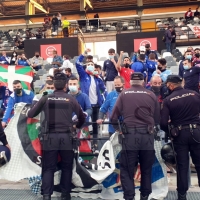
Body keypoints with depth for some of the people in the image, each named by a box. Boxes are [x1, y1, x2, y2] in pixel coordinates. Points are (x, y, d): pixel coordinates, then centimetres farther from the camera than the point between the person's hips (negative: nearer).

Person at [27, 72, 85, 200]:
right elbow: (82, 118, 11)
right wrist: (77, 126, 32)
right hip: (66, 137, 0)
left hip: (50, 137, 0)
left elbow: (30, 115, 7)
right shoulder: (71, 99, 2)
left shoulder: (46, 98, 1)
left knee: (48, 168, 8)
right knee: (67, 167, 13)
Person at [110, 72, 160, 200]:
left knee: (127, 169, 7)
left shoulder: (124, 94, 3)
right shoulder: (151, 95, 6)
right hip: (148, 136, 2)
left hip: (130, 136, -2)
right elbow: (157, 119, 11)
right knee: (146, 169, 18)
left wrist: (119, 129, 18)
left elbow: (114, 117, 1)